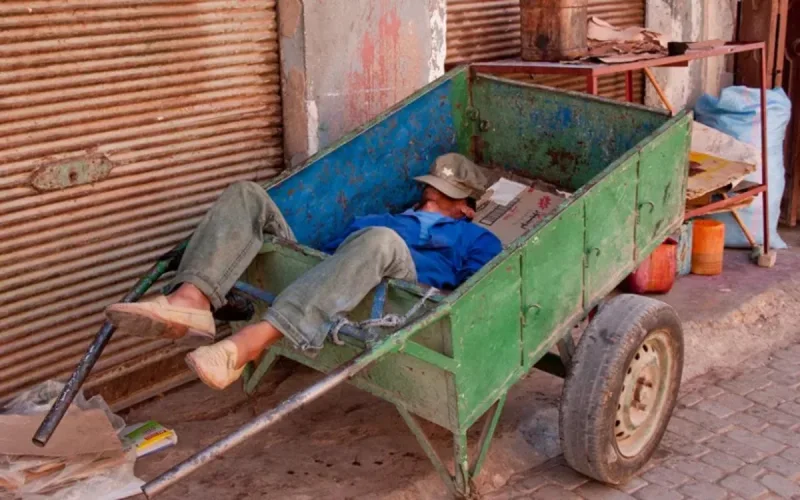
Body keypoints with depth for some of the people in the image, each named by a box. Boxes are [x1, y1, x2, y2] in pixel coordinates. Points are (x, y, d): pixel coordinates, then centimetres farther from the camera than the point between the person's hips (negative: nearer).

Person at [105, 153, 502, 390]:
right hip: (319, 271, 6)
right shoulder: (379, 218, 43)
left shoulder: (474, 239, 26)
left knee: (380, 239, -39)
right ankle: (191, 300, -33)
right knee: (248, 194, -5)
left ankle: (250, 341, -54)